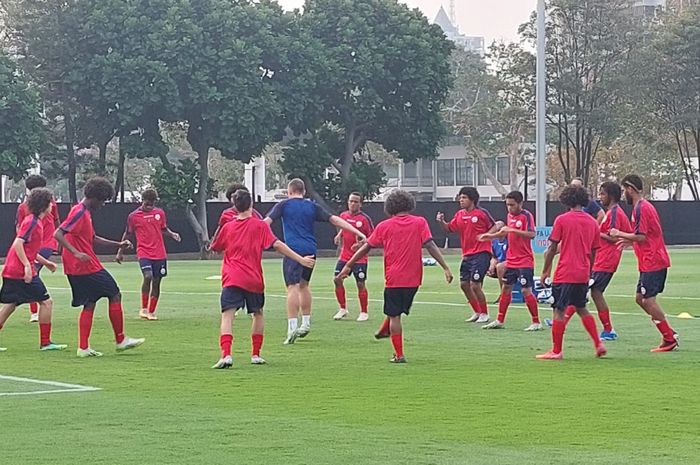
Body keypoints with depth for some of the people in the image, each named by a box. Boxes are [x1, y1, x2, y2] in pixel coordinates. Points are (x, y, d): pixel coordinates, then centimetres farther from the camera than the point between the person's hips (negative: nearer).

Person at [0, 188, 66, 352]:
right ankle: (45, 342, 0)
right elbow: (18, 243, -22)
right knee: (46, 301, -3)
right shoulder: (32, 222, -12)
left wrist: (45, 262, 25)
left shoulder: (34, 221, 18)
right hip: (21, 271, -10)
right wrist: (27, 265, -26)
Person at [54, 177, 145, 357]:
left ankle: (83, 348, 4)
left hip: (77, 269, 10)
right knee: (115, 295, 1)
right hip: (88, 267, -10)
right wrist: (76, 253, -32)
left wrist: (118, 244, 20)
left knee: (89, 304, 9)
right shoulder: (79, 212, -15)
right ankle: (120, 340, 6)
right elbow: (58, 234, -24)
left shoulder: (85, 213, 16)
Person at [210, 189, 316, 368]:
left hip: (231, 279, 0)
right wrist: (301, 260, -6)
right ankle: (255, 354, 21)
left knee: (227, 315, -10)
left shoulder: (228, 227, 9)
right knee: (258, 314, 21)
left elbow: (216, 248, 23)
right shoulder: (260, 225, 2)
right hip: (253, 280, 0)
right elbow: (277, 245, -6)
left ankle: (226, 355, -29)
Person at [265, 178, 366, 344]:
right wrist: (358, 233, 12)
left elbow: (266, 222, -1)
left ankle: (292, 327, -20)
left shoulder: (284, 205, 5)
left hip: (293, 250, -4)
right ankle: (306, 323, 27)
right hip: (310, 250, 4)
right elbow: (335, 220, 11)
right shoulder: (312, 206, 14)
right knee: (304, 284, 21)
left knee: (292, 287, -10)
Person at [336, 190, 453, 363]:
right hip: (413, 278, 1)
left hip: (393, 278, -1)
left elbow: (366, 248, 7)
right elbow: (430, 246, -8)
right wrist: (446, 267, -8)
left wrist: (348, 266, 15)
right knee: (397, 311, 24)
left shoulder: (384, 226, 1)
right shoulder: (420, 222, 1)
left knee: (394, 315, 4)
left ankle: (399, 355, 2)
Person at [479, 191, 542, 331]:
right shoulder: (510, 215, 10)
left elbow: (531, 234, -28)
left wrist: (512, 230, -30)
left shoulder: (526, 216, -14)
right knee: (506, 289, 12)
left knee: (526, 290, -9)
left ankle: (536, 323, 0)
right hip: (511, 260, 8)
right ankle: (500, 321, 22)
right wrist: (490, 236, 20)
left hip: (525, 262, -8)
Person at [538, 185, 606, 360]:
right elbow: (593, 252, 13)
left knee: (559, 311, 0)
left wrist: (545, 272, 1)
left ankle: (556, 351, 0)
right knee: (581, 309, 21)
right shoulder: (592, 222, 7)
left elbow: (552, 249, -7)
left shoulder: (561, 220, -7)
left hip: (565, 273, -6)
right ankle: (598, 344, 16)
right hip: (583, 273, 6)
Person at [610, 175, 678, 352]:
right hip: (652, 262, 10)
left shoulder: (641, 208, -15)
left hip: (652, 263, -10)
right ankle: (669, 334, 14)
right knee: (641, 299, 13)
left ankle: (669, 340, -3)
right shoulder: (645, 206, 17)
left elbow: (641, 236, -21)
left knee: (649, 300, -8)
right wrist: (630, 240, 20)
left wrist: (619, 234, -8)